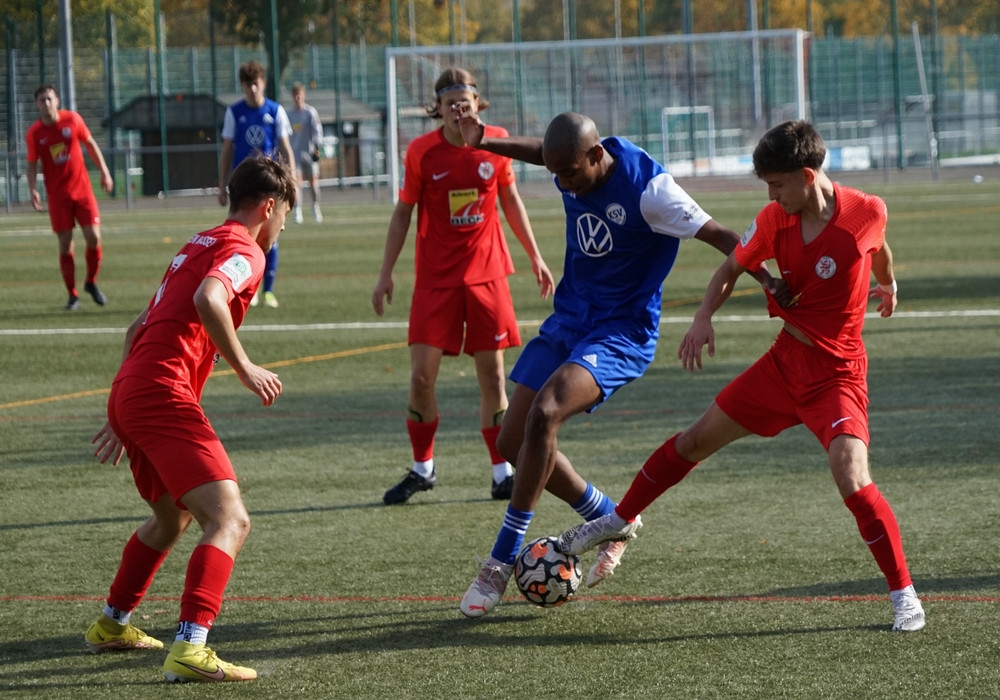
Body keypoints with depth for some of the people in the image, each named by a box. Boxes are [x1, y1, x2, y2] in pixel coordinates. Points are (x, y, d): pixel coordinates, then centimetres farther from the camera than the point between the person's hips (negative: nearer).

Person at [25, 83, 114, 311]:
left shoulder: (73, 119, -2)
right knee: (65, 244, -2)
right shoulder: (34, 133, -4)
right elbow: (32, 164, 3)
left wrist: (104, 172, 5)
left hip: (82, 189, 1)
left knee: (94, 237, -6)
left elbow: (91, 144, 9)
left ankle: (91, 283, 18)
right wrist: (33, 190, -12)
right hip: (57, 195, -1)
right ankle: (72, 295, 9)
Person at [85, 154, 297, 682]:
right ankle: (190, 650, -31)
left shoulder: (200, 245, 26)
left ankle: (111, 625, 45)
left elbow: (138, 329, 30)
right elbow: (208, 300, -25)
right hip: (164, 395, -10)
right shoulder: (244, 251, -3)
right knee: (230, 520, -17)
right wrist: (246, 370, -14)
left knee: (173, 517, 32)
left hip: (127, 394, 10)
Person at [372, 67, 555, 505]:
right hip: (436, 276, -1)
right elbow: (403, 213, 2)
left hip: (486, 272, 1)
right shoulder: (421, 152, -7)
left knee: (492, 374, 3)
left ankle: (502, 473, 12)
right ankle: (422, 468, 12)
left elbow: (510, 200, 13)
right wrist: (386, 273, 0)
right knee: (421, 375, -6)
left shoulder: (496, 142, -2)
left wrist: (535, 256, 15)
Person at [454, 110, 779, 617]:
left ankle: (501, 564, -19)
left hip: (621, 333, -8)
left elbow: (720, 238, -20)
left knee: (543, 415, -29)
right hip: (568, 321, 8)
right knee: (513, 441, 2)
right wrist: (483, 143, 18)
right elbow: (541, 150, 23)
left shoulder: (647, 188, -23)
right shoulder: (573, 167, -3)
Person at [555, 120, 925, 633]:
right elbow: (733, 267, 8)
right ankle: (621, 519, 36)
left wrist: (887, 285, 27)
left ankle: (904, 595, -9)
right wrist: (703, 317, -9)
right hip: (784, 360, 5)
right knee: (697, 439, 14)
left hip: (836, 373, -5)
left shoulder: (866, 212, -17)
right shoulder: (775, 220, -8)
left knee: (851, 480, -23)